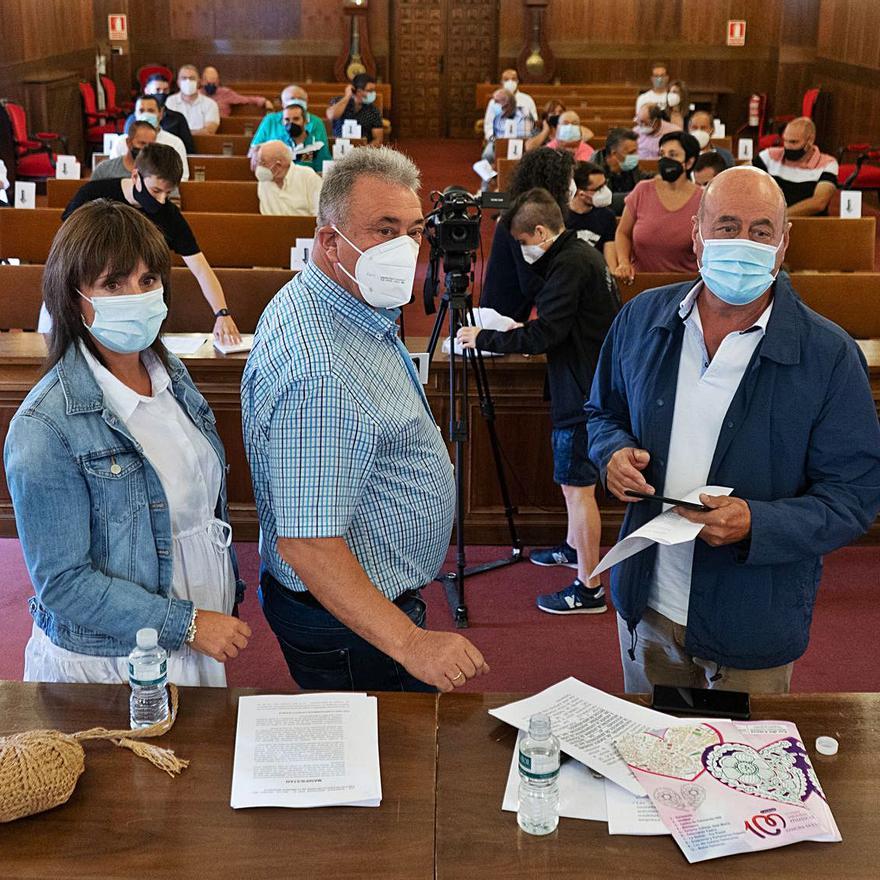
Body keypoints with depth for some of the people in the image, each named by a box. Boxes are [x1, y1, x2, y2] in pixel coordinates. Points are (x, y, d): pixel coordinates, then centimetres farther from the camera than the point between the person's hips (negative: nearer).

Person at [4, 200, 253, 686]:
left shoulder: (171, 373, 1)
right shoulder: (45, 428, -22)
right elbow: (62, 582, -20)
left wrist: (229, 588, 13)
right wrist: (187, 623, -20)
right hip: (108, 663, -6)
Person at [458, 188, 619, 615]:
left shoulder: (569, 265, -19)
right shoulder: (584, 254, 13)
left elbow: (543, 336, -22)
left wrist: (483, 339, -13)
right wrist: (522, 330, 14)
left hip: (583, 392, -11)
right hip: (587, 384, 11)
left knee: (577, 484, -6)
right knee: (573, 480, 23)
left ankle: (589, 588, 0)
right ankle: (574, 547, 41)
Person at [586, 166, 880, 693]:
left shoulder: (830, 356, -14)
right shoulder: (642, 318, -2)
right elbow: (605, 412, 13)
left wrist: (756, 524, -30)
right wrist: (614, 452, -11)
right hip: (646, 604, 4)